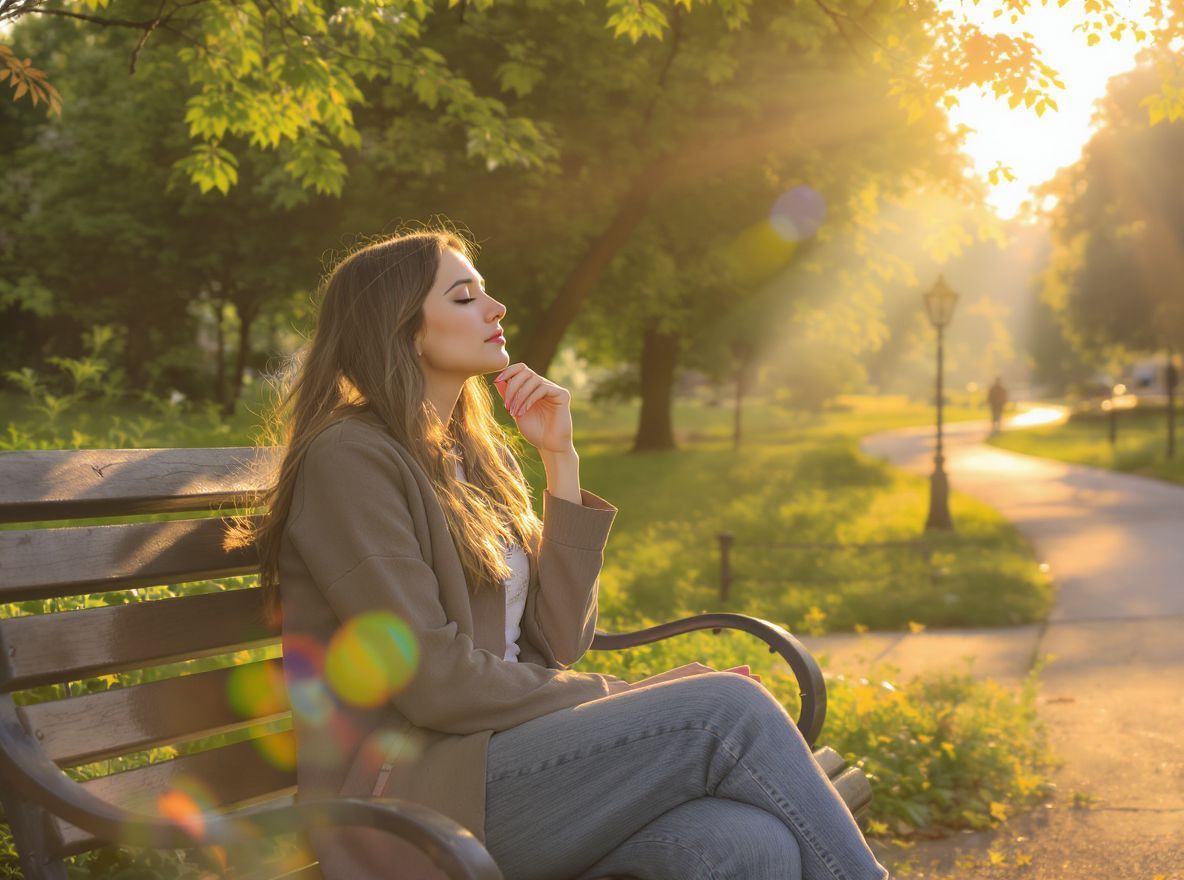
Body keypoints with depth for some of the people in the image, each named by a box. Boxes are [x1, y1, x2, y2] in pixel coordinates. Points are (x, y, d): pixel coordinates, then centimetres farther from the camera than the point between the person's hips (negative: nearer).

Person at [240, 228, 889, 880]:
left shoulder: (480, 454, 17)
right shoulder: (348, 459, -7)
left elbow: (558, 641, 7)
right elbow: (435, 682, -14)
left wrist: (560, 459, 3)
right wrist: (623, 698, -6)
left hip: (501, 751, 7)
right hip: (411, 789, -6)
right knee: (729, 709, -20)